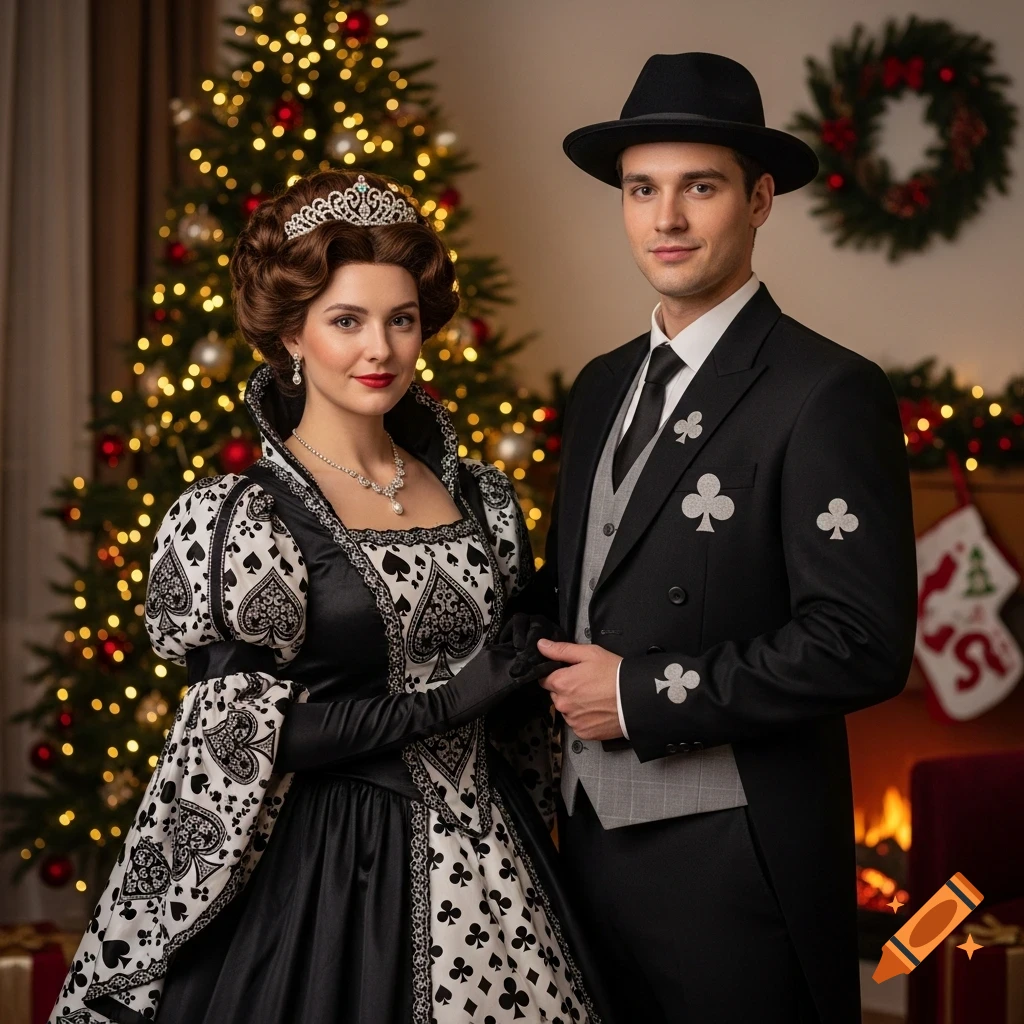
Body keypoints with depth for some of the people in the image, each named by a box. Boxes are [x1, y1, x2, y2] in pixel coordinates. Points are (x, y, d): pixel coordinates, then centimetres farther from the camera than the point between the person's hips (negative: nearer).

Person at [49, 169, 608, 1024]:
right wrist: (446, 702, -14)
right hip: (323, 885, -4)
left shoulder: (483, 497, 8)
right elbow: (244, 742, -12)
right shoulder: (229, 520, -7)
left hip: (485, 873, 5)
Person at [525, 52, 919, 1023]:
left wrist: (643, 696, -16)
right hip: (593, 835, 7)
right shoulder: (602, 387, 12)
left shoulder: (827, 394, -12)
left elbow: (863, 642, -19)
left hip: (735, 867, -7)